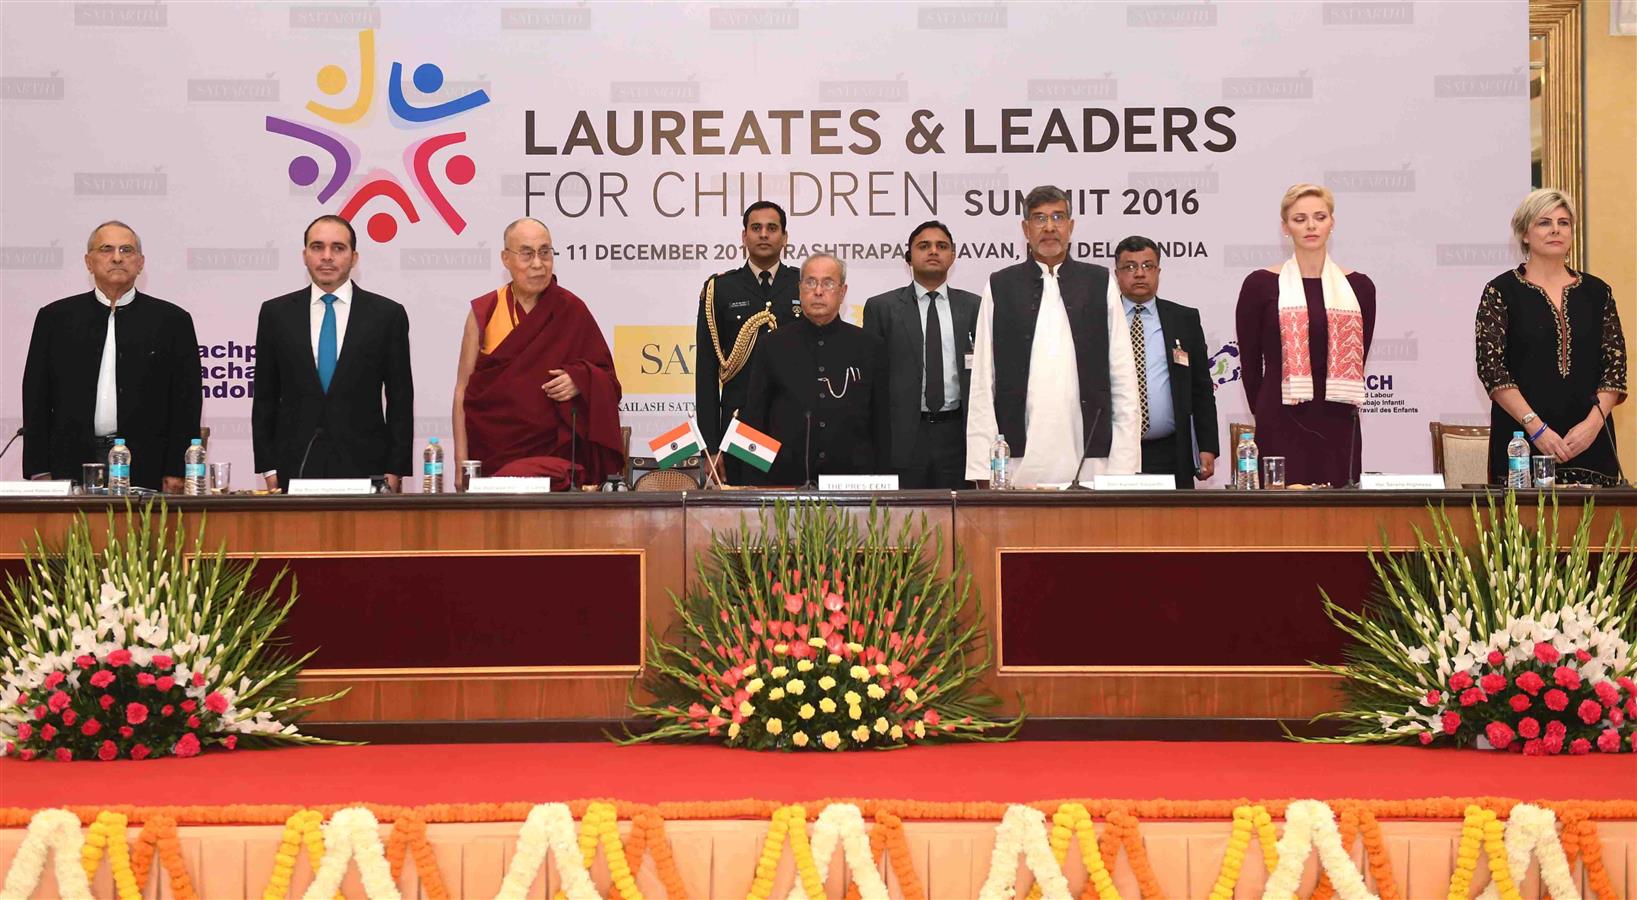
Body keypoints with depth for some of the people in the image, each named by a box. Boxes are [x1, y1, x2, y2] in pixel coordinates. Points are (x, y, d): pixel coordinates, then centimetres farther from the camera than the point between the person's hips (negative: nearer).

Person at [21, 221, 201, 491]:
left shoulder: (172, 320, 7)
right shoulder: (55, 317, 12)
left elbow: (186, 402, 4)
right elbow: (36, 397, 10)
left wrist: (176, 472, -4)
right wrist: (39, 471, 2)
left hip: (145, 471, -1)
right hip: (72, 468, 1)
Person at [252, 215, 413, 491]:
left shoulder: (388, 314, 3)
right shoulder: (275, 313, 7)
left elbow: (400, 399, 3)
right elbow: (265, 397, 9)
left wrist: (395, 470, -3)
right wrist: (268, 468, 2)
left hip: (363, 467, -1)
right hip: (295, 467, 1)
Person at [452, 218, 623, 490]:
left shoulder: (572, 311, 4)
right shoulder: (483, 313, 5)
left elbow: (607, 380, 9)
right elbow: (463, 390, 5)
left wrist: (580, 381, -14)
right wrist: (461, 463, -4)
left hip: (554, 454, -1)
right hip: (491, 455, 1)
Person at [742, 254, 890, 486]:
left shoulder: (870, 346, 7)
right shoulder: (774, 345, 7)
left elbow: (882, 423, 6)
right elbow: (753, 418, 6)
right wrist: (756, 483, -1)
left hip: (852, 481, 0)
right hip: (785, 481, 0)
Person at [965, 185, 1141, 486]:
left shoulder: (1100, 284, 11)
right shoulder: (999, 287, 10)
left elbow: (1124, 379, 8)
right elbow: (982, 383, 6)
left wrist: (1122, 466, 0)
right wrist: (982, 469, -2)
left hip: (1090, 461, 0)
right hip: (1019, 464, 0)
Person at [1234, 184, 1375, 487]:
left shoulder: (1358, 287, 8)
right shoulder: (1261, 285, 1)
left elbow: (1356, 360, 12)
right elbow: (1249, 360, 5)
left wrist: (1334, 406, 10)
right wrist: (1265, 411, 9)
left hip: (1338, 427, 2)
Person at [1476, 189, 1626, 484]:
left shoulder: (1597, 291, 11)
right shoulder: (1500, 291, 1)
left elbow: (1615, 365, 7)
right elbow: (1491, 366, -7)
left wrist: (1594, 421, -9)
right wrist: (1536, 427, -15)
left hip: (1590, 439, 3)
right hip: (1523, 438, -3)